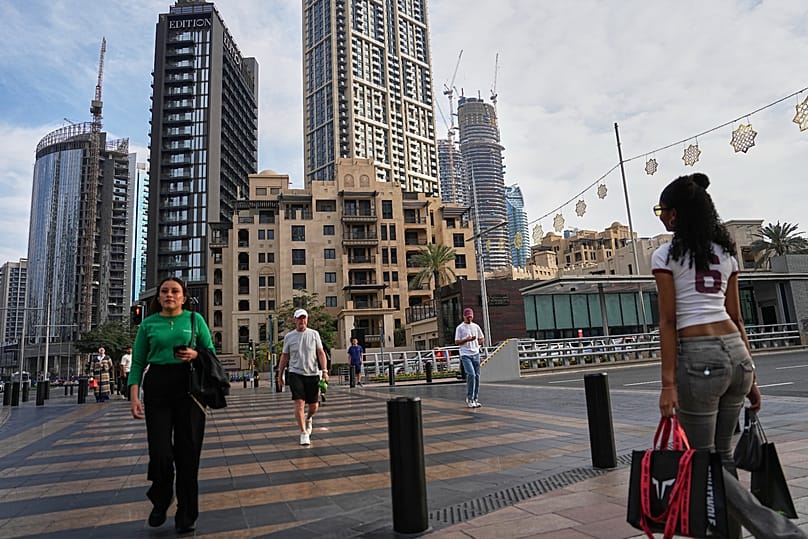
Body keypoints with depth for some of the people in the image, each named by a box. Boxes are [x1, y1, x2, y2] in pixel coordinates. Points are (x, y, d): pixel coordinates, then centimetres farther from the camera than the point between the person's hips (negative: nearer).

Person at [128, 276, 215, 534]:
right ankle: (159, 503, 30)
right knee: (160, 451, -2)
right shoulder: (148, 324, 8)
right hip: (157, 388, 1)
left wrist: (195, 355, -13)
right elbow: (138, 362, 5)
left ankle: (186, 515, 18)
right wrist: (134, 396, -5)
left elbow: (211, 353, 8)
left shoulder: (195, 319, 6)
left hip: (188, 387, 0)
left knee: (188, 451, 2)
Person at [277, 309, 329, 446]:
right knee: (299, 403, -11)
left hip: (312, 373, 1)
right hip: (295, 373, -1)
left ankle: (308, 418, 40)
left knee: (314, 405, 6)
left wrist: (324, 370, -9)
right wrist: (280, 375, 10)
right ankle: (303, 433, -1)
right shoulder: (289, 337, 4)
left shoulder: (314, 334, 4)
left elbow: (321, 353, 1)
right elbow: (284, 357, 11)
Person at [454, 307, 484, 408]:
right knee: (471, 374, -18)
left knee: (477, 376, 6)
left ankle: (475, 399, 15)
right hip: (465, 355, -5)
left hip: (476, 354, 5)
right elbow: (457, 342, -3)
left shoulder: (476, 327, 11)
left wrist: (476, 345, 5)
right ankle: (469, 398, -7)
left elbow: (481, 339, 20)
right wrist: (466, 340, -17)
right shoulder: (460, 328, -1)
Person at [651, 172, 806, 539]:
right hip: (736, 353, 7)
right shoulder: (725, 251, 13)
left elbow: (668, 321, -10)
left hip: (697, 357, -7)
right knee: (722, 453, 17)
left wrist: (668, 382, -10)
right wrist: (750, 374, 18)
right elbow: (736, 317, 14)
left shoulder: (666, 255, -5)